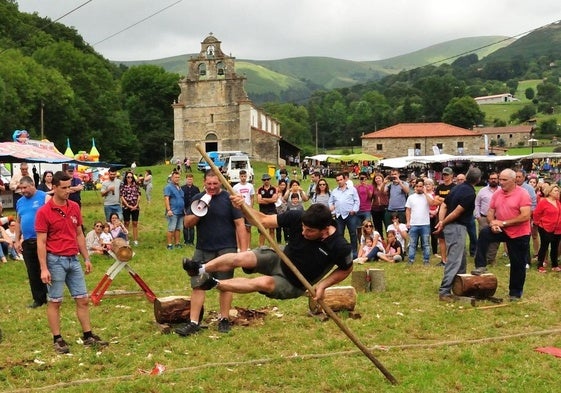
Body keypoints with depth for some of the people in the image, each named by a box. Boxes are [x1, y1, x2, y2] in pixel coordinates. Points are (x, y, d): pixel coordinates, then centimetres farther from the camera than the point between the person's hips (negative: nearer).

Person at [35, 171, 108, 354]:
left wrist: (86, 258, 13)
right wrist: (43, 269, -16)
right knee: (55, 302, 4)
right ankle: (57, 340, 14)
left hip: (73, 260, 6)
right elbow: (41, 242, -11)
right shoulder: (44, 212, -11)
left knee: (83, 299, 8)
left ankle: (88, 336, 18)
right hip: (55, 261, -6)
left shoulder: (74, 207, 6)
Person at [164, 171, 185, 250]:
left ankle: (177, 243, 16)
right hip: (173, 212, -7)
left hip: (180, 212, 7)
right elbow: (166, 198, -14)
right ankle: (169, 244, -3)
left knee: (178, 229, 10)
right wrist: (168, 210, -21)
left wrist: (184, 209, 22)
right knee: (171, 229, -7)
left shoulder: (179, 187, 18)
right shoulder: (169, 187, -6)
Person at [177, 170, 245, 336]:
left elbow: (240, 224, -4)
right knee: (198, 285, 1)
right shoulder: (198, 198, 7)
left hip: (226, 249, -3)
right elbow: (187, 223, 6)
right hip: (202, 250, 3)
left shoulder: (229, 198, -3)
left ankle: (224, 320, 16)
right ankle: (193, 323, 4)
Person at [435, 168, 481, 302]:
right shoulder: (470, 193, -15)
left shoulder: (458, 187, 12)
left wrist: (441, 222, -2)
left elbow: (444, 206, 8)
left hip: (451, 226, 9)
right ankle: (444, 291, -10)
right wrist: (443, 224, -7)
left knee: (462, 259, 20)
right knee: (454, 261, -8)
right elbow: (457, 213, -17)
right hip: (457, 227, -9)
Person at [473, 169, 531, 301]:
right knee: (484, 233, -22)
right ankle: (481, 266, -14)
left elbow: (525, 216, -24)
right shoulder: (497, 194, 0)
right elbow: (490, 212, 6)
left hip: (520, 234, -4)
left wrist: (503, 223, -23)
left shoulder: (522, 194, -17)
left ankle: (515, 293, 21)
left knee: (518, 264, 5)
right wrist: (492, 223, -16)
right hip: (502, 230, 4)